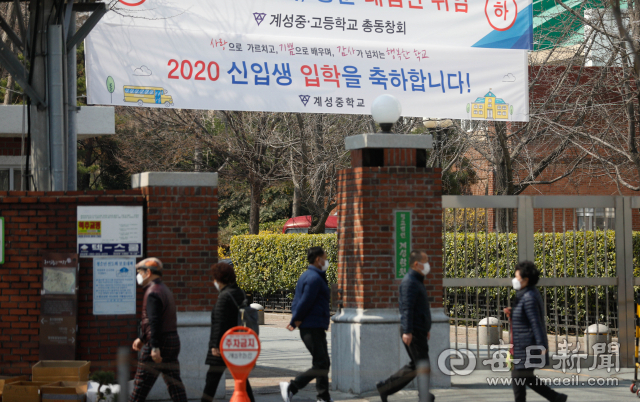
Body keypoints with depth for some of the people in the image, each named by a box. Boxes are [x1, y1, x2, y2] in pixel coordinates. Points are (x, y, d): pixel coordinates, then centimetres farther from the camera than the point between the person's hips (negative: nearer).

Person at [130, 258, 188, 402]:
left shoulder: (153, 293, -13)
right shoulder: (165, 290, 18)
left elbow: (154, 322, -22)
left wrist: (155, 347, -26)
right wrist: (141, 339, 32)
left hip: (159, 342, -9)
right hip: (173, 341, 9)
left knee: (141, 385, -2)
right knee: (175, 384, 8)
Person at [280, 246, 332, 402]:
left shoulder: (308, 276, 18)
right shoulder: (314, 278, -15)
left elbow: (297, 301, 17)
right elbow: (305, 302, -19)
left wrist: (295, 320, 7)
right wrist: (295, 321, -9)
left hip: (317, 328, 11)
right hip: (313, 328, -11)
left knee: (324, 363, 13)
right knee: (320, 365, -10)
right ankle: (291, 388, -10)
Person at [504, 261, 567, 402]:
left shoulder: (529, 298, -19)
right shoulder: (527, 295, 12)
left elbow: (536, 322, -22)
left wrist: (541, 347, -24)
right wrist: (511, 313, 5)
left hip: (528, 346, -10)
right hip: (526, 345, 10)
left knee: (517, 377, -2)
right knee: (526, 378, 16)